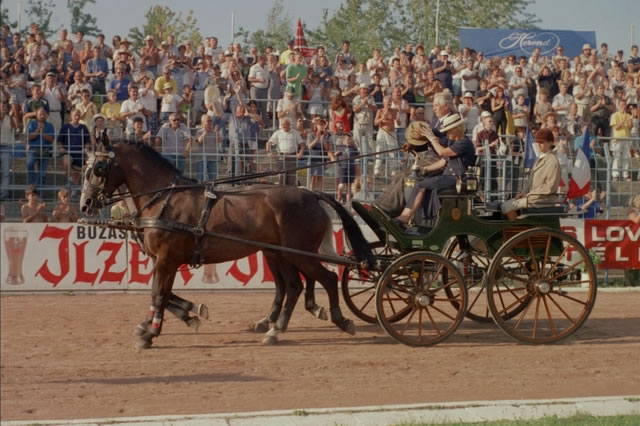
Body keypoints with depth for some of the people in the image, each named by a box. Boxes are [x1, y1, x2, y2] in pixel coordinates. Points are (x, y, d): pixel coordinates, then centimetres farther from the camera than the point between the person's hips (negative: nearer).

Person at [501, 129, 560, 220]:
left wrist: (529, 194, -14)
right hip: (533, 195, 10)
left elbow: (549, 187, -18)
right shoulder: (540, 158, 17)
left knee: (507, 206, -17)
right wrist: (524, 192, 4)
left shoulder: (553, 161, -14)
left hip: (545, 199, -10)